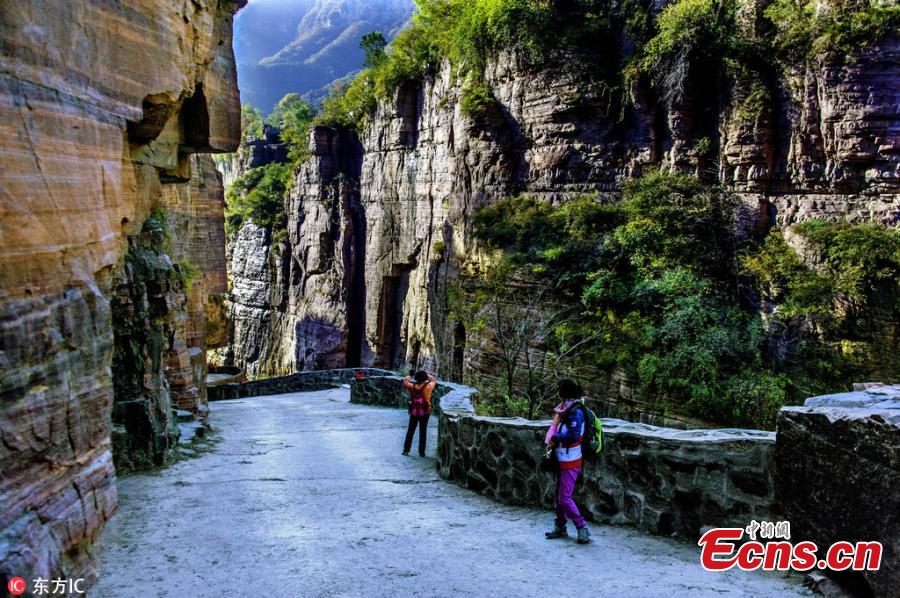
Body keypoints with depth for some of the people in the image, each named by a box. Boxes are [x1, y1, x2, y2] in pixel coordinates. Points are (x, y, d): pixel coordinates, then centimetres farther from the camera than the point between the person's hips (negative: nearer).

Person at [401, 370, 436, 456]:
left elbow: (405, 381, 8)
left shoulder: (412, 386, -12)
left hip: (414, 411, 1)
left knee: (410, 431, 13)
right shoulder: (428, 386, -15)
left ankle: (406, 450, 14)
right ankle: (421, 452, 9)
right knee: (423, 431, 7)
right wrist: (428, 375, 12)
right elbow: (434, 380, 6)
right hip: (425, 411, -1)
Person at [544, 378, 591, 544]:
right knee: (559, 496, 15)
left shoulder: (575, 412, -18)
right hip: (562, 461, 9)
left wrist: (555, 437, -16)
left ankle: (582, 528, 1)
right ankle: (560, 527, 26)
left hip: (570, 463, -9)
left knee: (565, 498, -8)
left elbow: (574, 435, -27)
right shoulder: (565, 411, 10)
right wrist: (553, 443, -3)